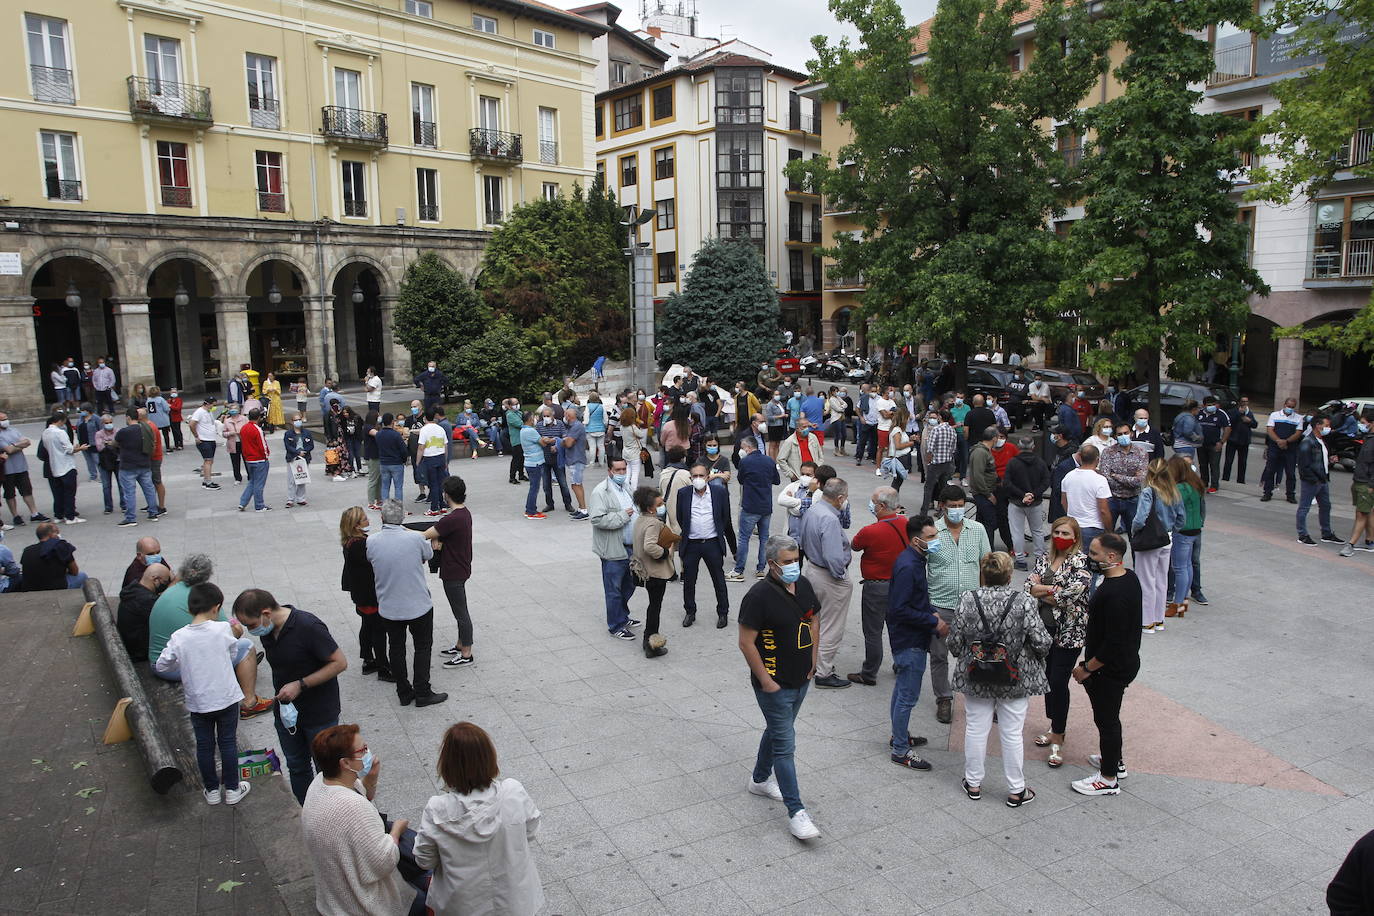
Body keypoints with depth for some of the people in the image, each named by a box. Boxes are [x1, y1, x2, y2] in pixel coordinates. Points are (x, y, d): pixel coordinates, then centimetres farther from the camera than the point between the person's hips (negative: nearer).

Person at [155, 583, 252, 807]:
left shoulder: (179, 637, -11)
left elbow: (161, 665, 0)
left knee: (204, 745, 16)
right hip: (226, 698, -1)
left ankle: (212, 790, 29)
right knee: (228, 743, 13)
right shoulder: (223, 630, -15)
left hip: (197, 702, 1)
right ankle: (232, 789, 23)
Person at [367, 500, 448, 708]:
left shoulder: (371, 541, -12)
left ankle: (404, 693, 26)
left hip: (388, 608, 2)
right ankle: (422, 693, 16)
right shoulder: (415, 538, -19)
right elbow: (428, 555, 2)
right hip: (418, 605, -2)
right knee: (422, 647, 13)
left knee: (396, 648, 17)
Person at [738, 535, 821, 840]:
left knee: (776, 731, 24)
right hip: (775, 685, -8)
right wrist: (765, 681, -17)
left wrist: (813, 662, 10)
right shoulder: (760, 595, -23)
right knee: (785, 744, -3)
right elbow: (746, 643, -20)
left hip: (801, 679, 8)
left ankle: (760, 779, 44)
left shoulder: (804, 586, 0)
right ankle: (796, 812, 4)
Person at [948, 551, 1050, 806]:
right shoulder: (1024, 601, -14)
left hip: (975, 678, 1)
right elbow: (1042, 643, -14)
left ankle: (973, 783, 28)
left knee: (976, 730, 14)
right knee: (1012, 734, 10)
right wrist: (1037, 653, 9)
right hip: (1015, 679, -1)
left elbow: (954, 643, -8)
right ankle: (1016, 791, 23)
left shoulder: (967, 599, -11)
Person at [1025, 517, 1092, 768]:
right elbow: (1029, 586, 0)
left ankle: (1058, 740, 5)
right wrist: (1056, 591, -14)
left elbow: (1073, 592, -22)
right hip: (1044, 627, 6)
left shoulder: (1081, 561, -9)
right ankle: (1055, 727, 30)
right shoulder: (1044, 558, 9)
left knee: (1058, 682, -5)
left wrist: (1042, 591, -10)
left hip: (1069, 632, -6)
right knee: (1048, 678, 14)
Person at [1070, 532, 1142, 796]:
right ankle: (1115, 761, 43)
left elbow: (1113, 643, -29)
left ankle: (1108, 779, 21)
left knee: (1106, 719, 6)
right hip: (1127, 661, 10)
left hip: (1111, 670, -10)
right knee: (1109, 716, 25)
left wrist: (1087, 668, -18)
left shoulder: (1114, 594, -32)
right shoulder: (1129, 577, 0)